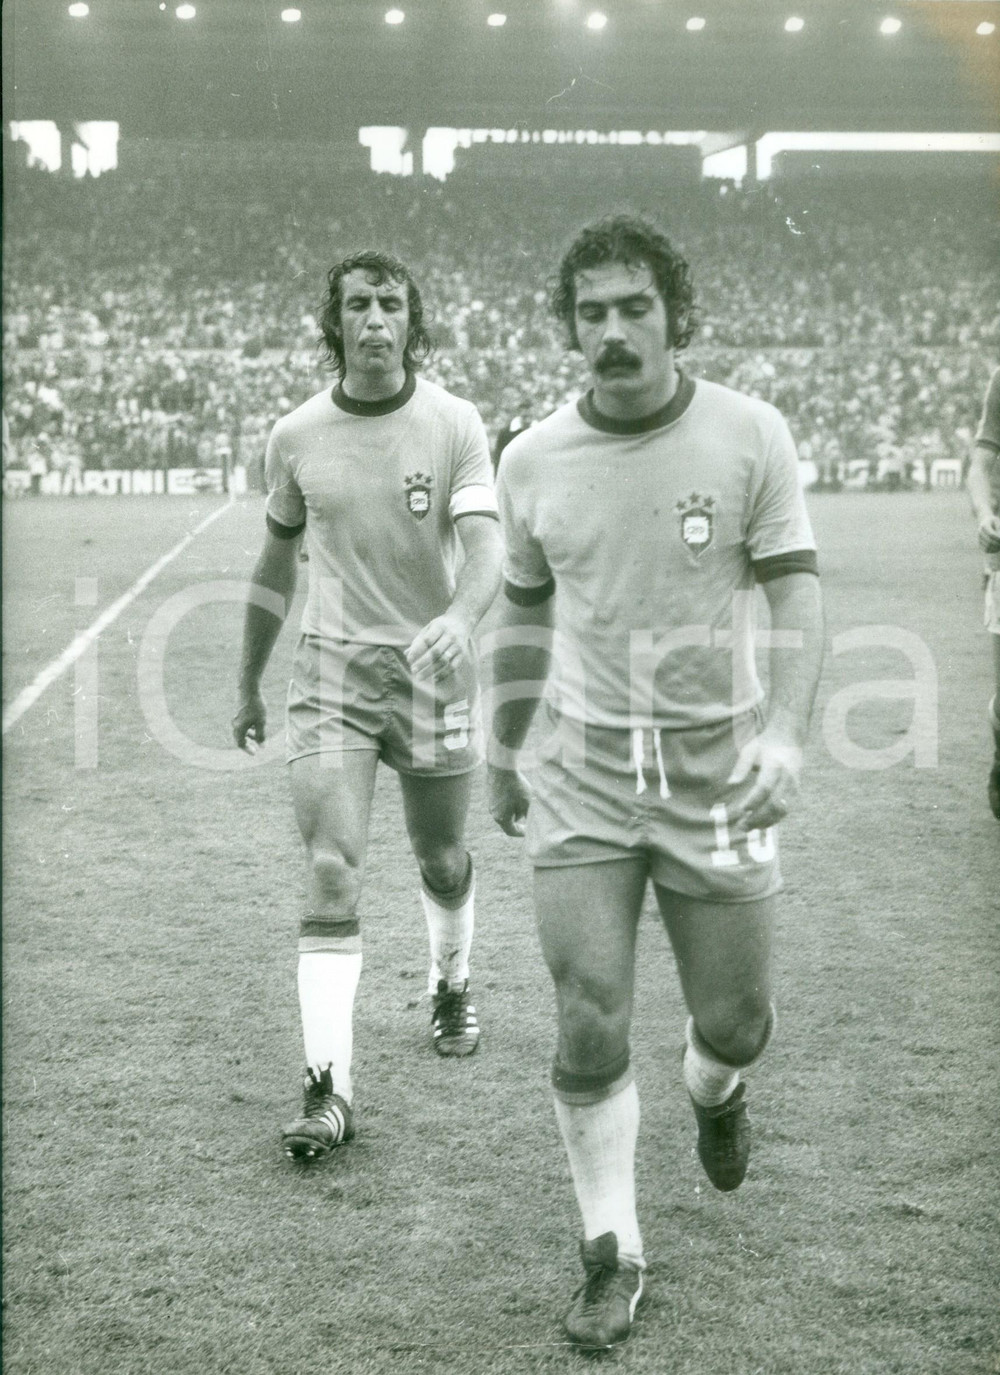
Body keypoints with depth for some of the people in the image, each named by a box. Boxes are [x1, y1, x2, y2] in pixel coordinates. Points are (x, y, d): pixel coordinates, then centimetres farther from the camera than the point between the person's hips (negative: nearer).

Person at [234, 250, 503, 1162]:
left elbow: (487, 546, -18)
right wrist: (248, 682, 18)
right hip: (331, 670, 1)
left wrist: (460, 618, -40)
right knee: (331, 871, -10)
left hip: (433, 667, 0)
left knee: (442, 860, 15)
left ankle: (451, 987, 46)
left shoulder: (455, 426, -6)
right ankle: (329, 1088, -9)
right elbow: (277, 564, 14)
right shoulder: (296, 437, 1)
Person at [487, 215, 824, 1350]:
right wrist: (500, 750, 19)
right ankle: (612, 1255, 14)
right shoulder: (532, 459, 0)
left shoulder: (749, 434, -6)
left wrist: (786, 728, -23)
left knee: (734, 1021, 9)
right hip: (583, 773, 1)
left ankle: (713, 1093, 48)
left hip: (717, 768, 0)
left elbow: (796, 591, -7)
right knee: (590, 1029, -5)